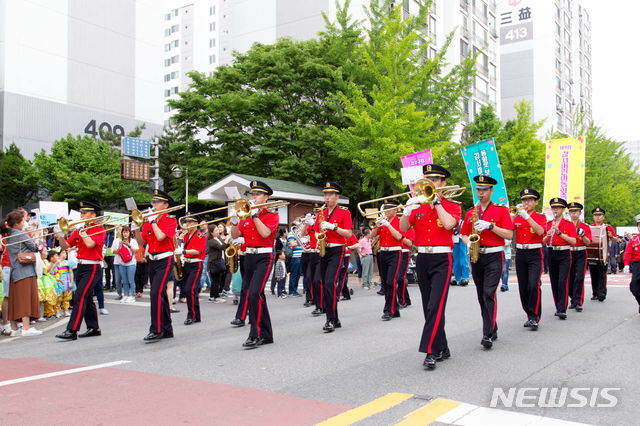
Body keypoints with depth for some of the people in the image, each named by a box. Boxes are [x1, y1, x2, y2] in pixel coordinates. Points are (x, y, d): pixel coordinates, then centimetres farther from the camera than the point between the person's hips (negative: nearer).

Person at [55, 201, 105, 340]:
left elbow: (90, 244, -22)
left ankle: (72, 331, -17)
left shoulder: (99, 229, -7)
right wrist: (60, 237, -7)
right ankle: (94, 328, 24)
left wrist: (82, 231, -11)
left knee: (79, 297, -15)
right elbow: (66, 246, 10)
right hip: (81, 267, 8)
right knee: (87, 299, 14)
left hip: (92, 268, -8)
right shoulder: (78, 230, 12)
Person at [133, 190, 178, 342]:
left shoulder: (170, 220, -7)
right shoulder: (148, 221, 11)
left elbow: (160, 237, -22)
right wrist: (136, 228, -6)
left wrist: (153, 221, -13)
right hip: (152, 261, 7)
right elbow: (141, 242, 8)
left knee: (156, 293, -18)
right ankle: (167, 330, 20)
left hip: (164, 260, -7)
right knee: (161, 295, 12)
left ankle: (156, 330, -13)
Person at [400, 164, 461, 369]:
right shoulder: (418, 206, 11)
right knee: (429, 307, 9)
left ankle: (431, 352, -15)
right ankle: (442, 349, 20)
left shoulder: (452, 206, 1)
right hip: (422, 259, 5)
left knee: (435, 305, -15)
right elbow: (403, 228, 1)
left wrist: (436, 201, -14)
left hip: (442, 259, -5)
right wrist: (407, 209, -16)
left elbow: (449, 224, -20)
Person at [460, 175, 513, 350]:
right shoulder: (471, 212, 11)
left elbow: (509, 235, -7)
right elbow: (464, 234, 16)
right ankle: (492, 329, 24)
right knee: (481, 296, 10)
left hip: (494, 257, -5)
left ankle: (488, 335, -16)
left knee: (489, 294, -16)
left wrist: (490, 226, -18)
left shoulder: (501, 210, -1)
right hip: (476, 257, 5)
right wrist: (468, 242, -6)